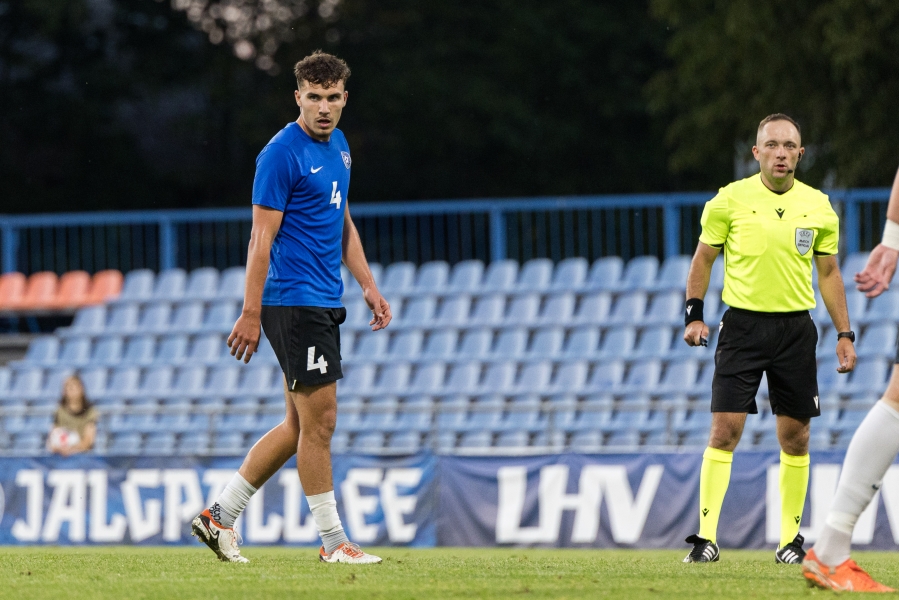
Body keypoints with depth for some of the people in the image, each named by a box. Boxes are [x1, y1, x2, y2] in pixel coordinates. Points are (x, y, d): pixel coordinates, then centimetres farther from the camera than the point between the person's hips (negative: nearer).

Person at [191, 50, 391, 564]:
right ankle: (334, 542, 2)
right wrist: (251, 314, -18)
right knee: (319, 421, -5)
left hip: (324, 302, 9)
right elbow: (262, 239, -15)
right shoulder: (281, 154, -13)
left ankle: (220, 515, 17)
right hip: (294, 303, -9)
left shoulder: (339, 146, 14)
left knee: (301, 425, 11)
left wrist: (369, 286, 18)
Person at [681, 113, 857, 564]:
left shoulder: (818, 207, 4)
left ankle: (790, 539, 14)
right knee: (725, 430, -10)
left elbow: (829, 273, 13)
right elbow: (703, 259, 6)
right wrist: (694, 315, -4)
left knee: (795, 437, 4)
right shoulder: (730, 200, -3)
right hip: (742, 324, -2)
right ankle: (706, 536, -9)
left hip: (796, 328, 2)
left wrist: (844, 334, 8)